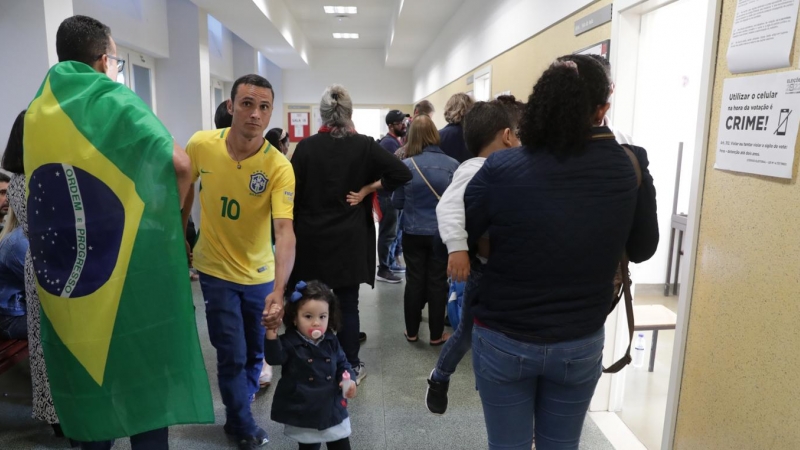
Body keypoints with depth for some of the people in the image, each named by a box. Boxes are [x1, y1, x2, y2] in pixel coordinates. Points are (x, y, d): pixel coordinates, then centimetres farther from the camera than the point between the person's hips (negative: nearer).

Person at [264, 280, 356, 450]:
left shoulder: (331, 341, -2)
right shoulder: (289, 342, -15)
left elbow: (342, 363, 8)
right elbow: (275, 358, -30)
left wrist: (348, 380, -10)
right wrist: (271, 335, -45)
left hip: (332, 407, 3)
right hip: (303, 410, -3)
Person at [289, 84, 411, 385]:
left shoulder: (306, 147, -4)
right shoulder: (364, 145, -5)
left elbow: (292, 193, -4)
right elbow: (402, 173, -10)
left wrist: (294, 232, 5)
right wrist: (366, 189, -5)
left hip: (311, 239, 1)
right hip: (349, 240, -1)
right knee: (348, 304, 7)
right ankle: (350, 368, 19)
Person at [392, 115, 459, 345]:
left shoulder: (406, 165, -9)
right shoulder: (452, 164, -9)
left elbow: (397, 202, -1)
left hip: (413, 233, 0)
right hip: (442, 233, 0)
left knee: (414, 281, 13)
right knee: (437, 282, 10)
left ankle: (411, 331, 25)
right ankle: (436, 334, 21)